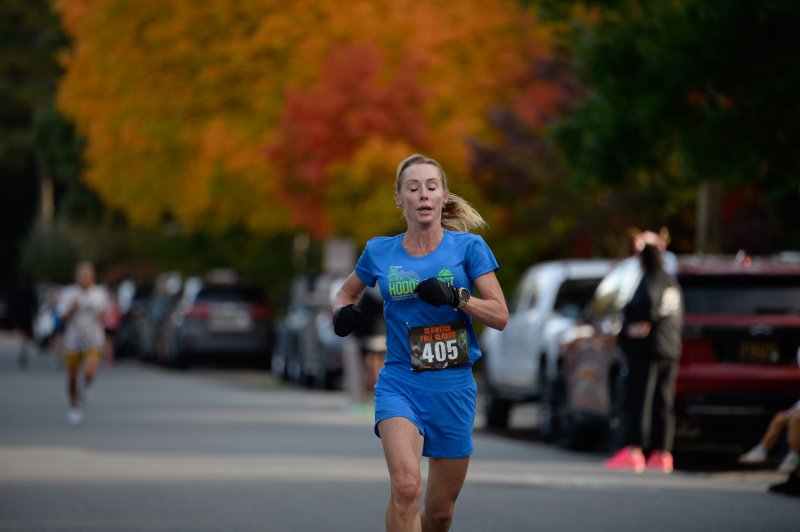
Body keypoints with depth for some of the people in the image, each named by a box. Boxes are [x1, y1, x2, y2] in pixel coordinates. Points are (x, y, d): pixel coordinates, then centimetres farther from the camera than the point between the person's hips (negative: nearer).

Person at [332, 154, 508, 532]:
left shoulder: (468, 246, -1)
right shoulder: (379, 252, 3)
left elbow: (500, 316, -5)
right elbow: (346, 293, 21)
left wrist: (456, 297, -22)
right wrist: (344, 312, -2)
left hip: (453, 387, 1)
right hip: (399, 382, -1)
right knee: (406, 486, -27)